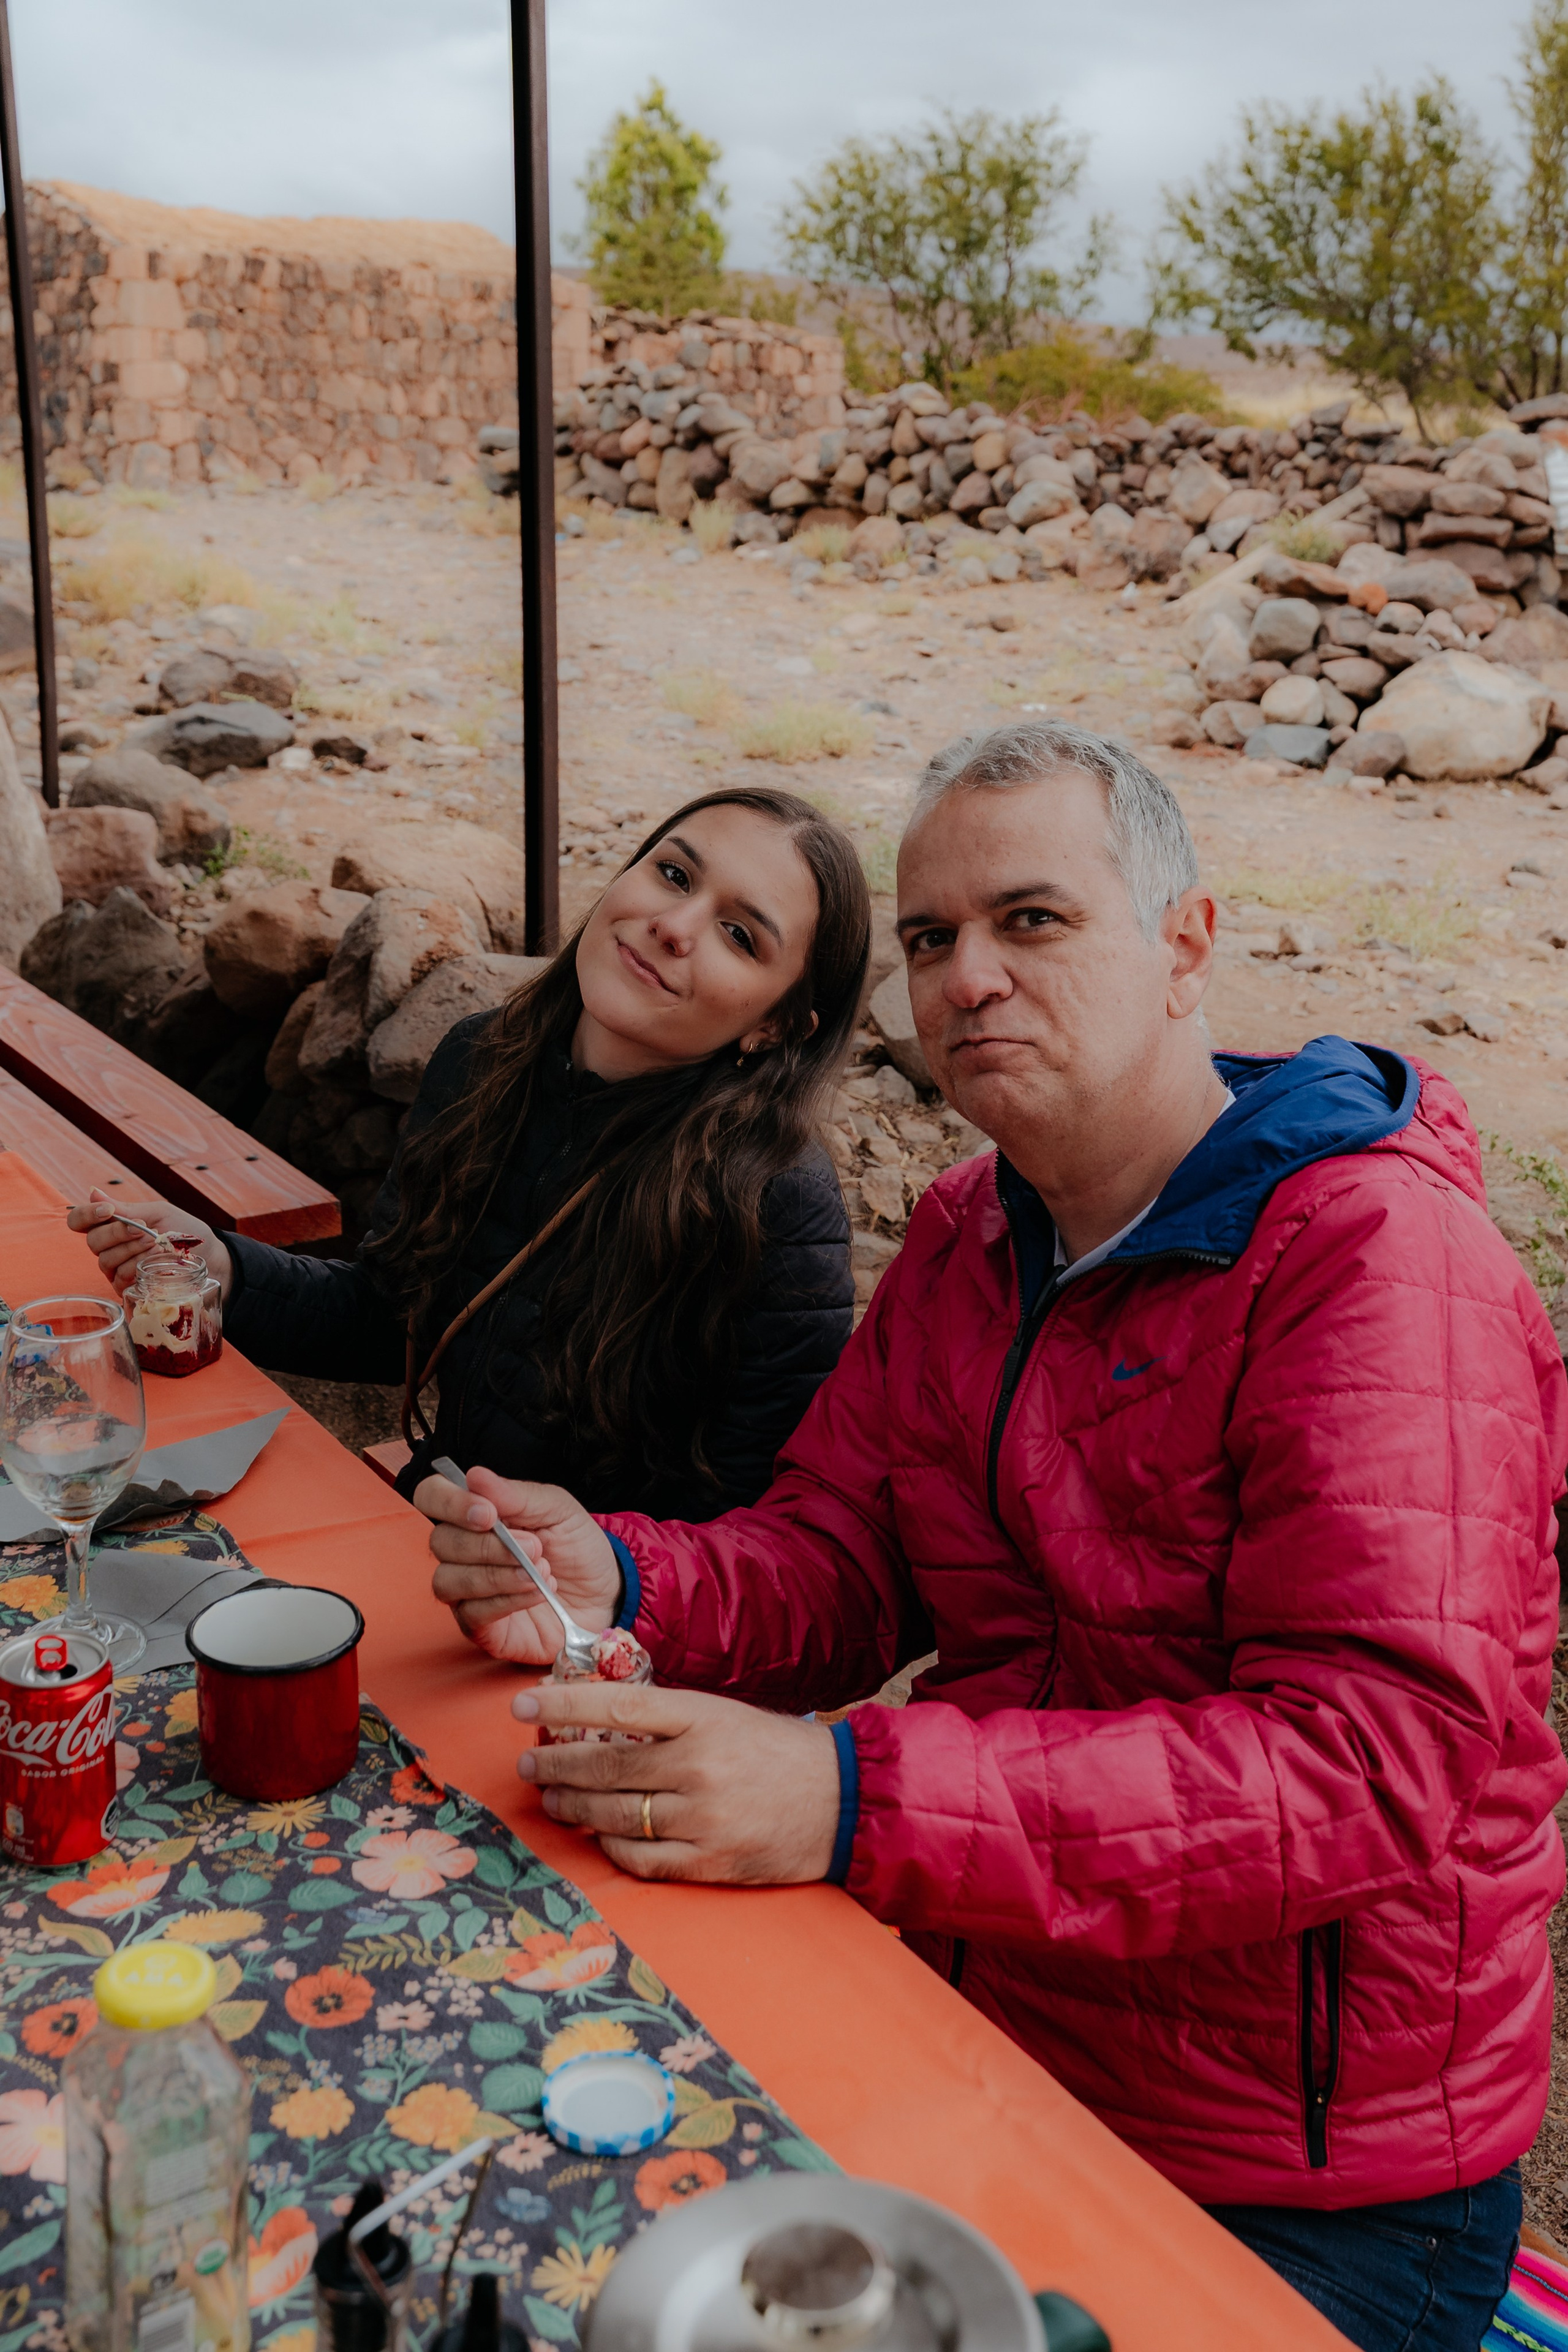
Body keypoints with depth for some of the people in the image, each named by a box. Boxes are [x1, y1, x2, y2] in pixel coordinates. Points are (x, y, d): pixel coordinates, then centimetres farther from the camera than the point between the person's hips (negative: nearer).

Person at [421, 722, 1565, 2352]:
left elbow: (1377, 1755, -29)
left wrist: (853, 1799, -37)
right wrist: (624, 1585, -17)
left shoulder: (1381, 1258, -21)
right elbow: (839, 1559, 6)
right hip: (975, 2036, 6)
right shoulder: (969, 1237, 7)